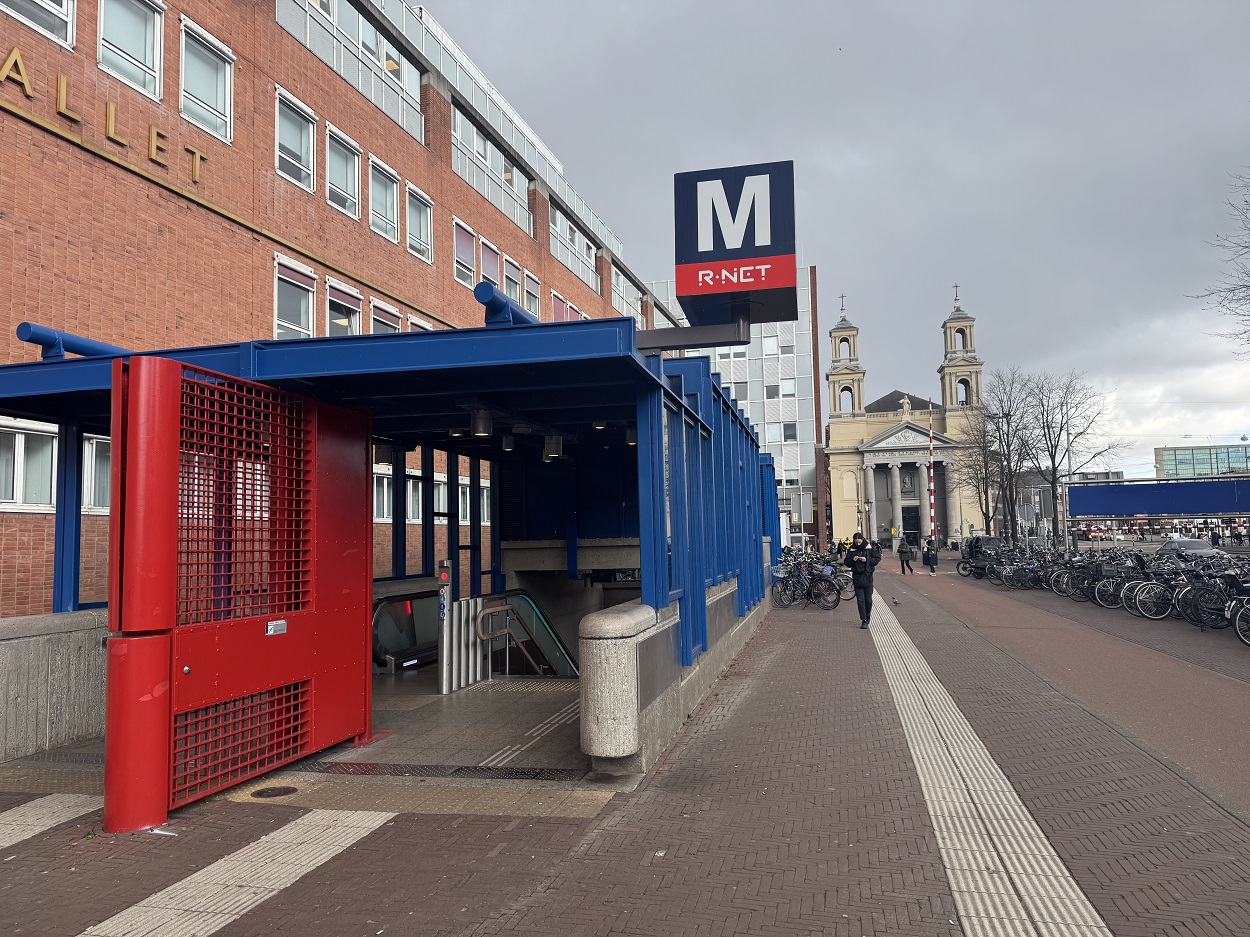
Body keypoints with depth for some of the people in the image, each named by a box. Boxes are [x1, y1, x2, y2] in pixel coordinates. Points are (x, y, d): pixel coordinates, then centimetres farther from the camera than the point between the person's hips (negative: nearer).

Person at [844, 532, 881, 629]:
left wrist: (867, 560, -14)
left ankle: (868, 615, 31)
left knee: (868, 599, 6)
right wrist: (852, 560, -15)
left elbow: (877, 558, 0)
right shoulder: (851, 550, 1)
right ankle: (864, 621, -2)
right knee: (860, 600, -3)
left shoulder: (870, 548, -2)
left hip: (868, 576, 0)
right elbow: (846, 562, 5)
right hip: (857, 577, 0)